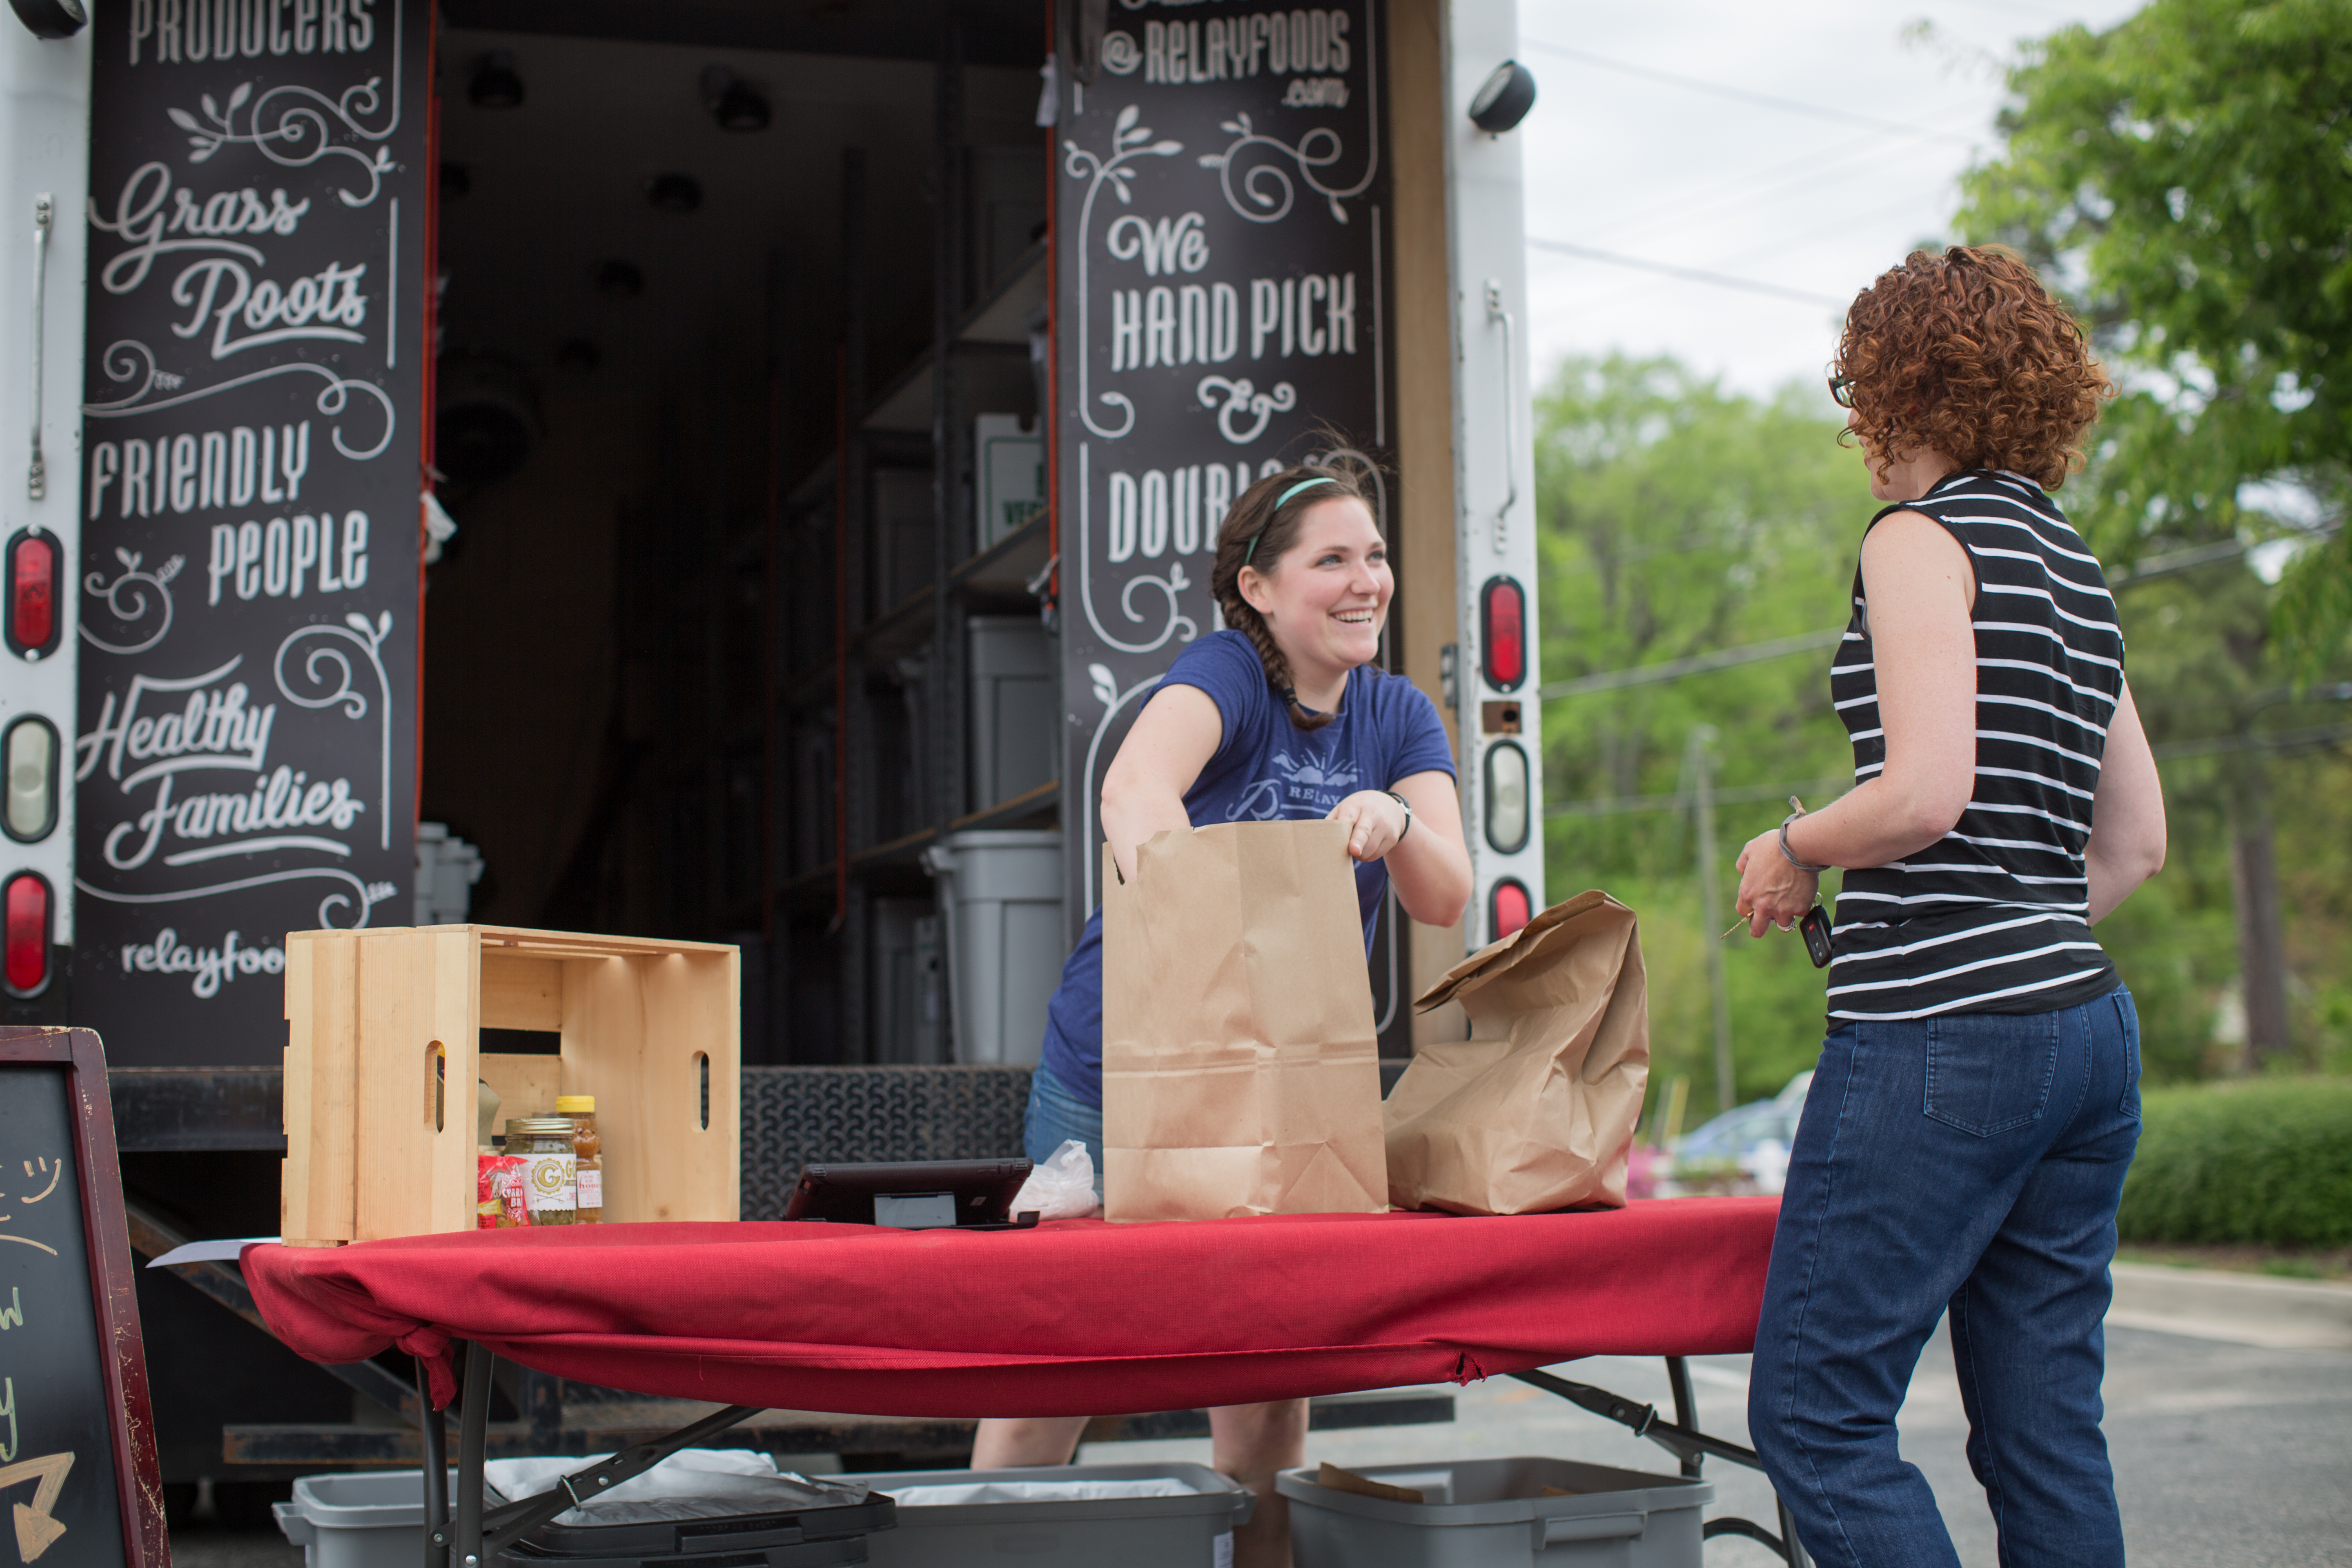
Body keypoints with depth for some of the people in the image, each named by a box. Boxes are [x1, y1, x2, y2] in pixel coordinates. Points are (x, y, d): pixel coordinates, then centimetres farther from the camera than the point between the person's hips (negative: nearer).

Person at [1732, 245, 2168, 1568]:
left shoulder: (1923, 537, -6)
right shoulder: (2075, 566, 18)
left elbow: (1926, 793, -18)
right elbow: (2135, 842, 18)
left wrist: (1793, 850, -2)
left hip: (1942, 1041, -9)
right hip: (2087, 1024, 9)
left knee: (1815, 1411, -4)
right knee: (2049, 1430, 9)